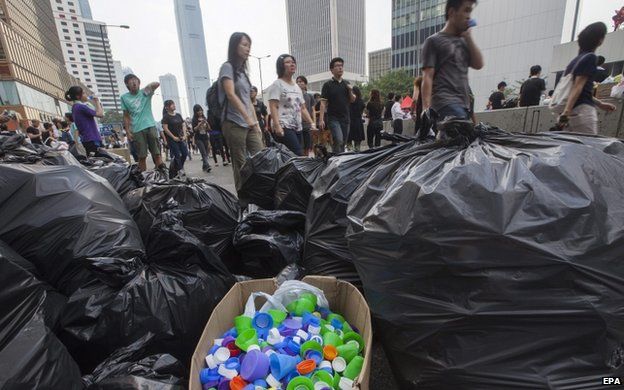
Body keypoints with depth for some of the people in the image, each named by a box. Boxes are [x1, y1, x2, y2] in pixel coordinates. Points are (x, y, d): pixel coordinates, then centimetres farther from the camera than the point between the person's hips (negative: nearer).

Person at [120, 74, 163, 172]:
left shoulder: (145, 92, 8)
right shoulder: (124, 97, 10)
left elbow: (157, 84, -9)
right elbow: (126, 116, 10)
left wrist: (150, 85, -30)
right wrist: (127, 131, 2)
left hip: (151, 126, 0)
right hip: (137, 130, 0)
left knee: (156, 153, -1)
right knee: (142, 156, 1)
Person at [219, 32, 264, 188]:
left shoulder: (243, 70, 20)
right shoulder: (227, 67, -2)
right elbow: (231, 95, -17)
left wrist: (257, 123, 14)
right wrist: (248, 118, -27)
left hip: (249, 125, 7)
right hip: (234, 124, -7)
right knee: (241, 165, -5)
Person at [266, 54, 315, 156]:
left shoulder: (297, 86, 22)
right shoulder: (277, 84, 0)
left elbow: (303, 108, 22)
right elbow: (273, 107, -11)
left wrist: (312, 123, 10)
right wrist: (277, 125, -24)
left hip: (298, 128, 8)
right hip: (284, 127, -8)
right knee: (298, 156, -19)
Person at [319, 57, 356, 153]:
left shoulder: (346, 84, 14)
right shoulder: (328, 85, -1)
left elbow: (352, 100, 16)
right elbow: (323, 103, -6)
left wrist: (350, 91, -5)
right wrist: (321, 119, -16)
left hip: (345, 118, 5)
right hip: (333, 118, -5)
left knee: (343, 143, 8)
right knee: (338, 140, -20)